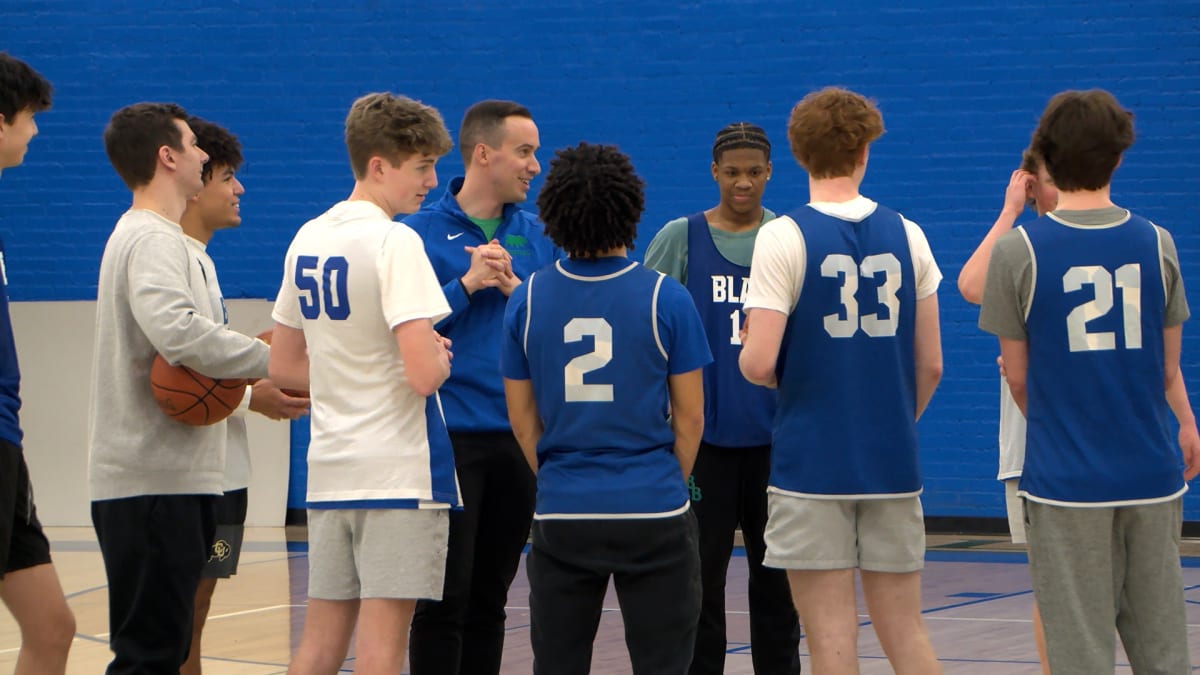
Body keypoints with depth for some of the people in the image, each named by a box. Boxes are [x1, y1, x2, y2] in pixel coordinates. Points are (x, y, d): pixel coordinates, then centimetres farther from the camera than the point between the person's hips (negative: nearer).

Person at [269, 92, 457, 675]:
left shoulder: (308, 240, 11)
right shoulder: (395, 244, -14)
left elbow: (283, 367, 18)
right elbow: (422, 375, -21)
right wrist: (441, 359, -1)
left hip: (328, 472, 8)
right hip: (399, 473, -7)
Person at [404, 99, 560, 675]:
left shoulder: (538, 237, 10)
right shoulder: (421, 233, -3)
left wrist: (515, 289, -9)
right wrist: (466, 285, -15)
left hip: (520, 435, 5)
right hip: (450, 436, -5)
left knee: (490, 599, 12)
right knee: (445, 600, -5)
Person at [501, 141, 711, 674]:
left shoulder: (526, 299, -1)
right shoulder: (666, 299, -7)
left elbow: (522, 419, 7)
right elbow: (689, 417, -1)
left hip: (561, 515, 2)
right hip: (652, 512, -2)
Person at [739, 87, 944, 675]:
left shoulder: (783, 238, -8)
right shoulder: (906, 235, 4)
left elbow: (758, 364, -15)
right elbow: (931, 365, 7)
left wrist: (748, 360, 9)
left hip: (810, 466, -4)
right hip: (893, 467, 4)